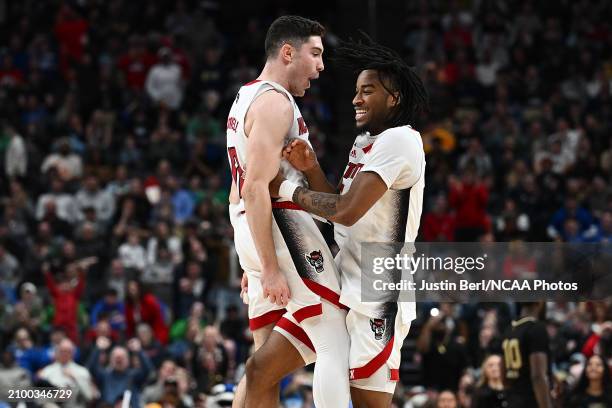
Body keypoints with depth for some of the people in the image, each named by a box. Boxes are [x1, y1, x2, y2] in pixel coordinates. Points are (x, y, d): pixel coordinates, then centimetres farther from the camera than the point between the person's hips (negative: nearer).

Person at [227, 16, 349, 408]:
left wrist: (255, 266, 25)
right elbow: (256, 188, -20)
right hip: (284, 226, -10)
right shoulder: (275, 102, -11)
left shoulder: (247, 99, 20)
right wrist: (270, 267, -22)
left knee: (268, 360, 10)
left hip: (252, 232, 10)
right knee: (336, 344, -10)